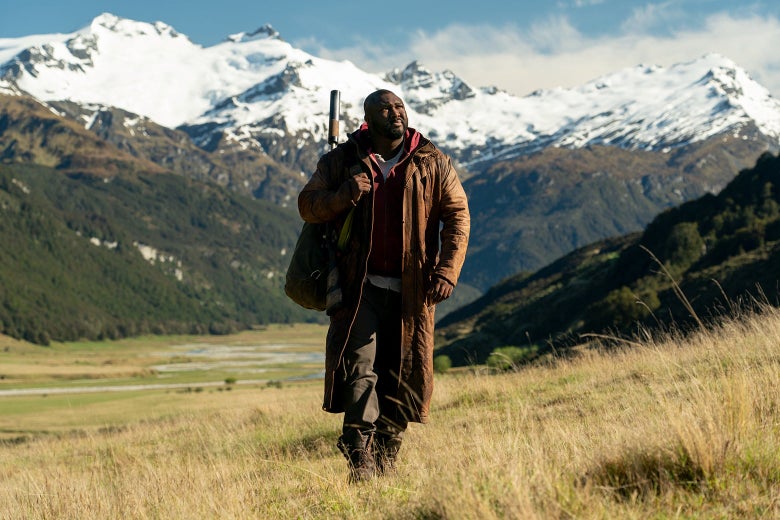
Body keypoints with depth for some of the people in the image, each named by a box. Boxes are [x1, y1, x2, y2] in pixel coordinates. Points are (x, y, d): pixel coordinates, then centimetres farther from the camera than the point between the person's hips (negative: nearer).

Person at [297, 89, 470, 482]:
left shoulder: (431, 162, 5)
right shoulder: (342, 160, 5)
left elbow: (457, 215, 4)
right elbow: (307, 205, 6)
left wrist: (447, 270, -8)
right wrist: (343, 196, -16)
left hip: (411, 289, 1)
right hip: (359, 286, -1)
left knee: (403, 372, 5)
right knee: (358, 364, -15)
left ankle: (386, 460, 18)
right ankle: (359, 459, -17)